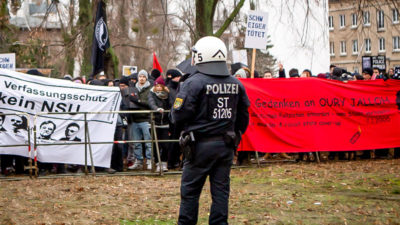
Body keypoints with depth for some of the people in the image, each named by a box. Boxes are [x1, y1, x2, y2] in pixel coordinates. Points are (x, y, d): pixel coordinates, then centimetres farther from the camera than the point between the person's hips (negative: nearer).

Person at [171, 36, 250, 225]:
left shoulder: (194, 83, -13)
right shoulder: (236, 84, 6)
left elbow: (178, 115, -13)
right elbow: (243, 115, 13)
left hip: (200, 145, -5)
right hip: (226, 145, 5)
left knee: (190, 190, 5)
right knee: (221, 190, 9)